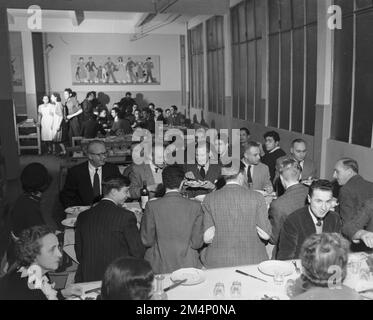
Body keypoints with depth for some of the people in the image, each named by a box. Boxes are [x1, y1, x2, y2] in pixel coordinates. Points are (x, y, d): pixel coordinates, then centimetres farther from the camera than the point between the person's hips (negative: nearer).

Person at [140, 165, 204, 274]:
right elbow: (197, 243, -6)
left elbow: (146, 241, -6)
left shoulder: (152, 206, -11)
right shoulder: (195, 206, -9)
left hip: (159, 268, 0)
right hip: (187, 265, 1)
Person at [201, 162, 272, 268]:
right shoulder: (257, 197, -7)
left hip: (219, 262, 0)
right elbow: (265, 235, -5)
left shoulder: (210, 198, -6)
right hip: (252, 261, 0)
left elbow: (207, 238, -7)